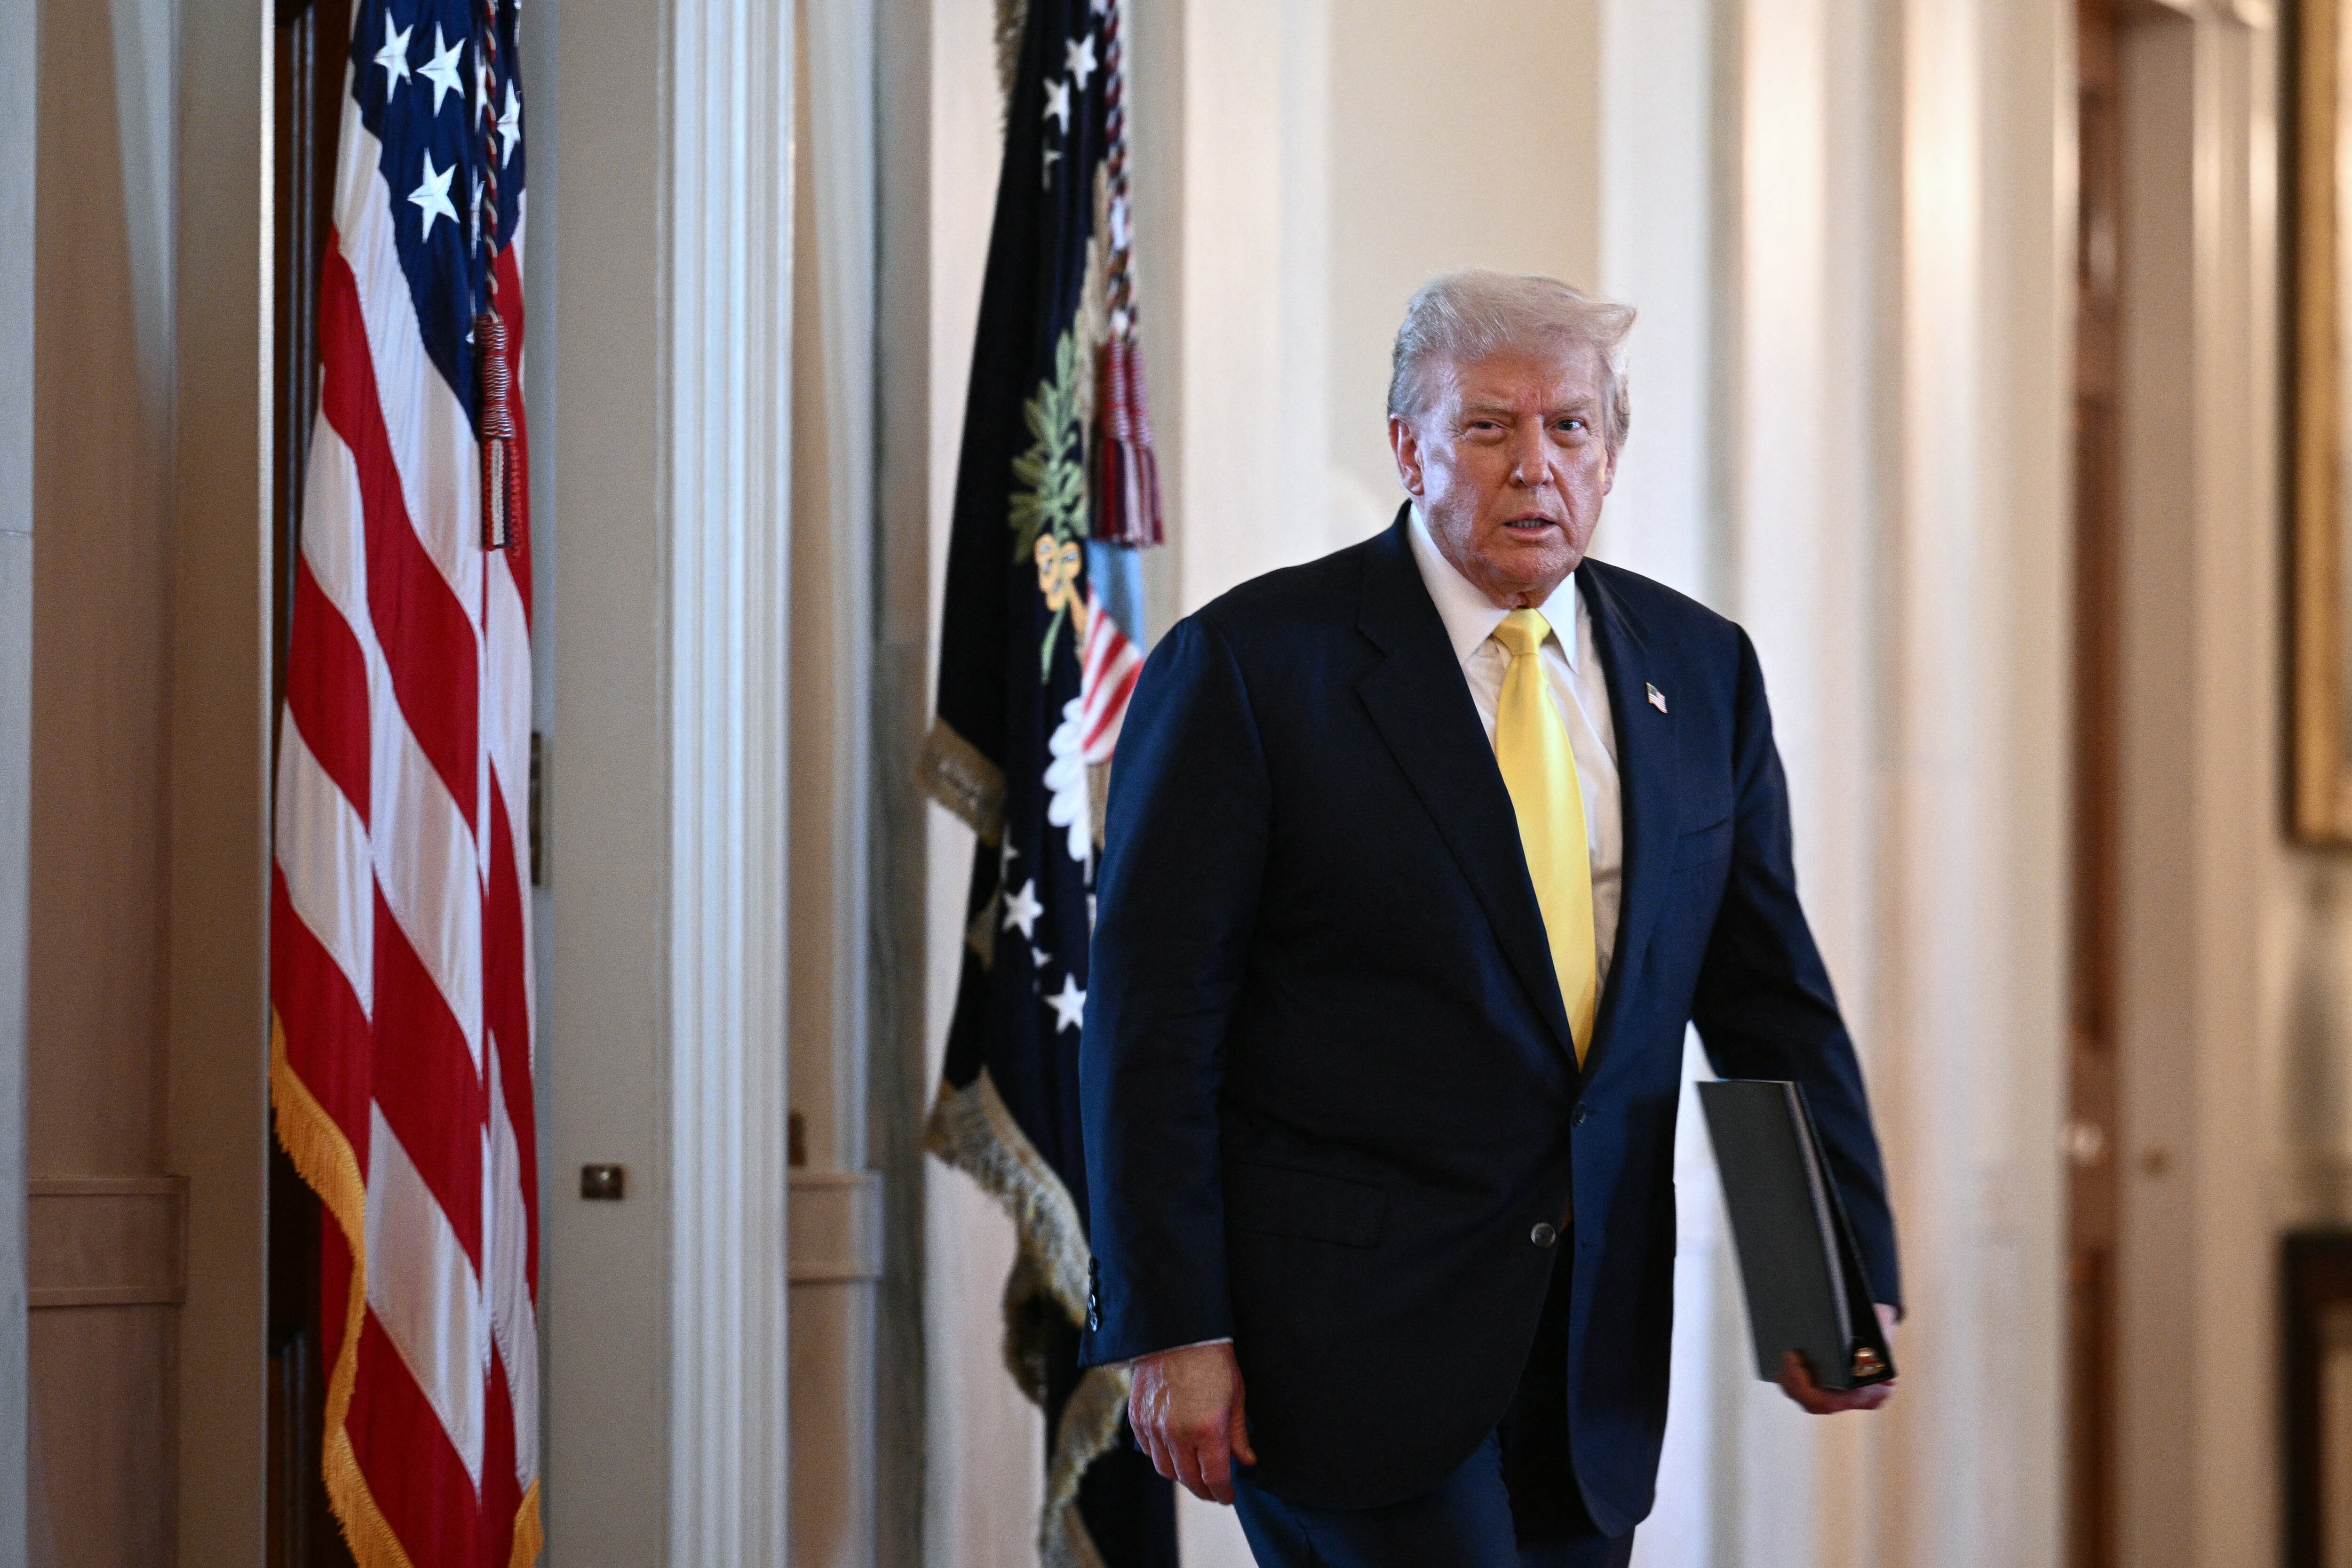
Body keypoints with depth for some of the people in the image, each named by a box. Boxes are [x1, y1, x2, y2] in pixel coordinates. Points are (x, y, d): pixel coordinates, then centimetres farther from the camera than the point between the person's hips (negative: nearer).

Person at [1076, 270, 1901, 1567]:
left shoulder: (1700, 673, 10)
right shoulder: (1247, 666, -5)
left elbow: (1770, 998, 13)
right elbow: (1152, 1019, -7)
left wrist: (1844, 1274, 2)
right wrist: (1169, 1329, -12)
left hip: (1590, 1359, 5)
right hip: (1350, 1341, -5)